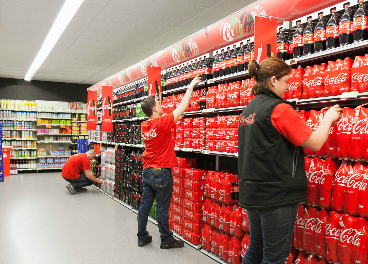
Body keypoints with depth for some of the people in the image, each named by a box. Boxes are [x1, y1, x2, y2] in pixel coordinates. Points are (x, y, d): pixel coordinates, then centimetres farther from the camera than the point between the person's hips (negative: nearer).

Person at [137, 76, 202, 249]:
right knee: (162, 208, 3)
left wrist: (173, 121, 18)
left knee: (145, 205, 12)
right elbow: (182, 106, -10)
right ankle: (166, 240, 15)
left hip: (147, 171, 7)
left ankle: (142, 237, 22)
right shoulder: (162, 123, -16)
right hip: (161, 172, -7)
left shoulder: (144, 126, 4)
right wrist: (191, 86, -1)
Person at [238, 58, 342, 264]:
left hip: (252, 192, 9)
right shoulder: (280, 109, -15)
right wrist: (328, 118, 3)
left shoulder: (248, 110, 11)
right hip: (277, 195, -8)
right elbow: (315, 143, -13)